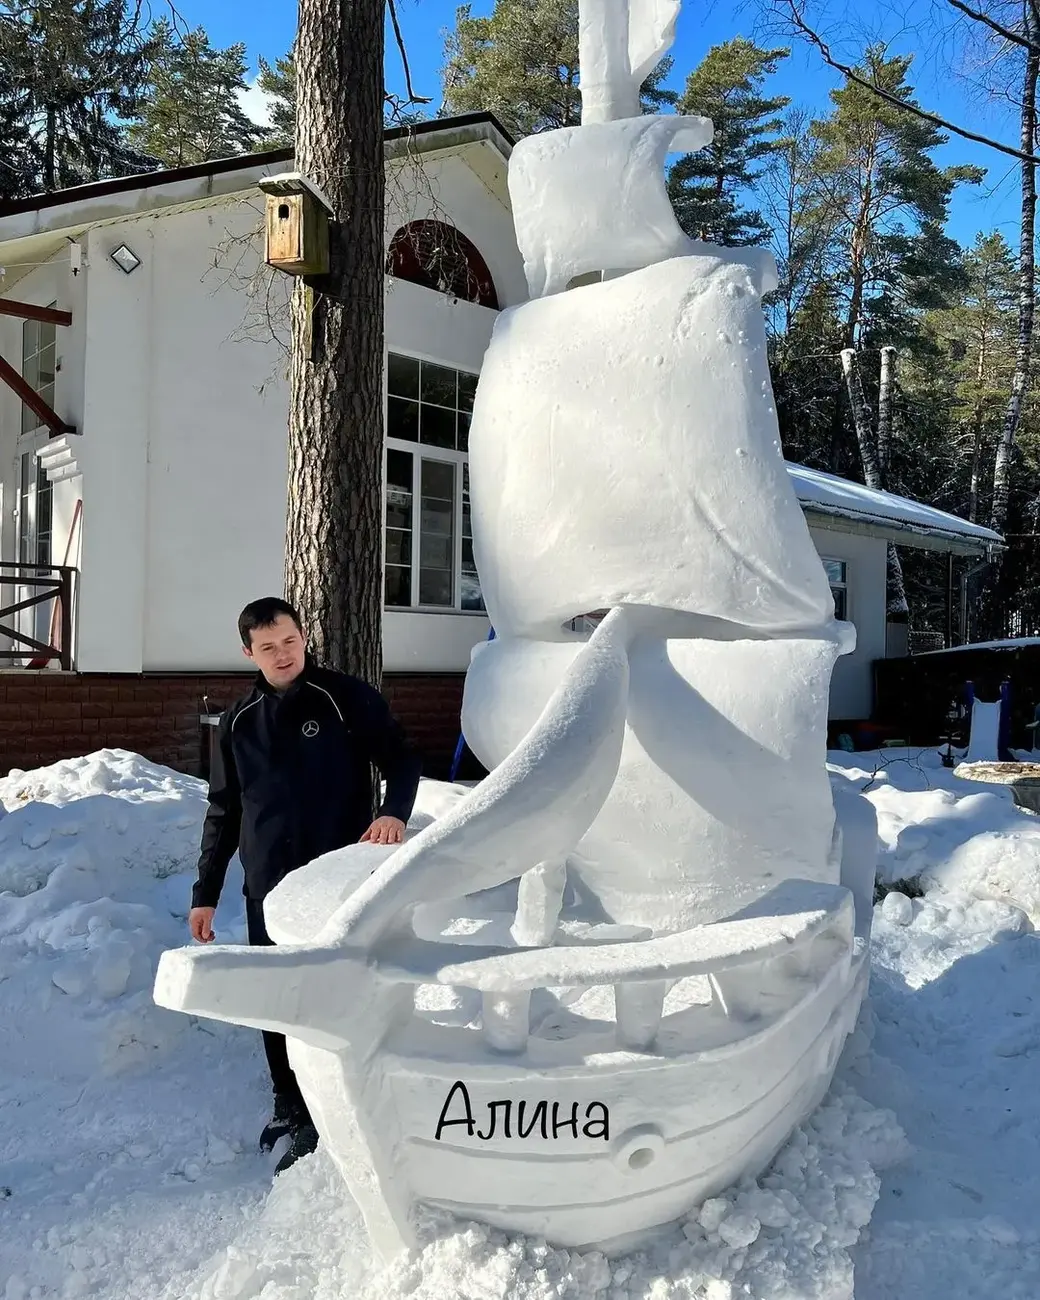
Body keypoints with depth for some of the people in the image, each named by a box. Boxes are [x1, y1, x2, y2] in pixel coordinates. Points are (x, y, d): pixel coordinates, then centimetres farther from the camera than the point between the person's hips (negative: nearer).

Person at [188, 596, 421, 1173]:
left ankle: (318, 1121, 13)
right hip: (267, 888, 4)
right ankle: (289, 1105, 30)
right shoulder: (238, 722, 8)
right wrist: (205, 893, 13)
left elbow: (401, 759, -4)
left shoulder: (347, 699, -5)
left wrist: (393, 811, -25)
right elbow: (223, 811, 13)